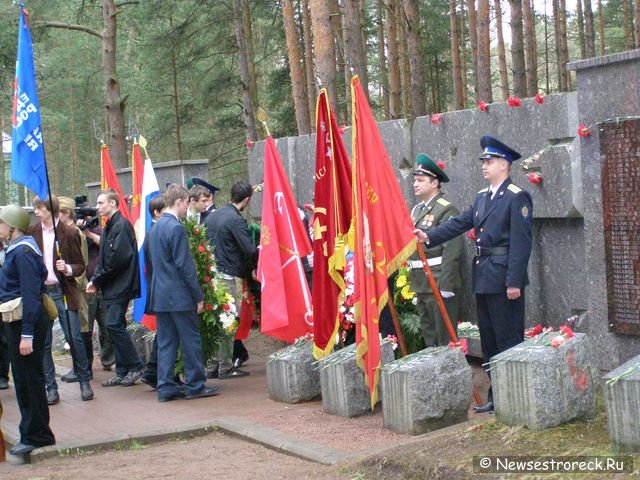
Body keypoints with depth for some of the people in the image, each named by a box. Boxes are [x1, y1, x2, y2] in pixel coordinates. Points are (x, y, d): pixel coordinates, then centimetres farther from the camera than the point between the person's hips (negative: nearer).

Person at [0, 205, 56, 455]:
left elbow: (31, 295, -22)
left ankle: (35, 435, 7)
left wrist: (27, 334, -23)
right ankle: (32, 432, 24)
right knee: (24, 379, 15)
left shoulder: (23, 252, -17)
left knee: (29, 380, -1)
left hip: (26, 322, -10)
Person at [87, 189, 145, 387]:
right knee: (115, 326, 9)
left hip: (121, 286, -10)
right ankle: (123, 372, 14)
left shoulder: (121, 226, -13)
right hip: (112, 287, 10)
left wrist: (97, 281, -12)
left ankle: (135, 367, -3)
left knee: (114, 324, -12)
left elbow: (117, 259, -20)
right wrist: (96, 280, 5)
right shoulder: (109, 227, 16)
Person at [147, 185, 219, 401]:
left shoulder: (155, 227, 12)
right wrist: (198, 296, -11)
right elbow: (185, 265, -17)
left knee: (166, 342, 9)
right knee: (190, 341, 1)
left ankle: (166, 388, 10)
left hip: (160, 295, 8)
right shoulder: (176, 228, -15)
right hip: (180, 296, -8)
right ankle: (195, 385, 6)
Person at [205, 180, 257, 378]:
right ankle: (226, 367, 2)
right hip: (230, 275, -8)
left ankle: (215, 364, 17)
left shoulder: (212, 217, 12)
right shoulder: (236, 220, -14)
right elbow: (250, 250, -17)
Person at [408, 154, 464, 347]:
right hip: (420, 284, 9)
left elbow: (452, 251, -19)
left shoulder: (446, 210, -12)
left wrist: (446, 286, -22)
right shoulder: (417, 210, 15)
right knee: (428, 334, 16)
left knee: (445, 337, -3)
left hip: (439, 282, -9)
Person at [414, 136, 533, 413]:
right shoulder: (482, 197, 15)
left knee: (508, 339, -3)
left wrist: (514, 281, -19)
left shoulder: (517, 197, -11)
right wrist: (430, 237, -2)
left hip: (504, 280, -9)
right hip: (483, 278, 9)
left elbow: (521, 242, -16)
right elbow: (460, 223, 12)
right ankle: (496, 396, 21)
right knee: (489, 341, 13)